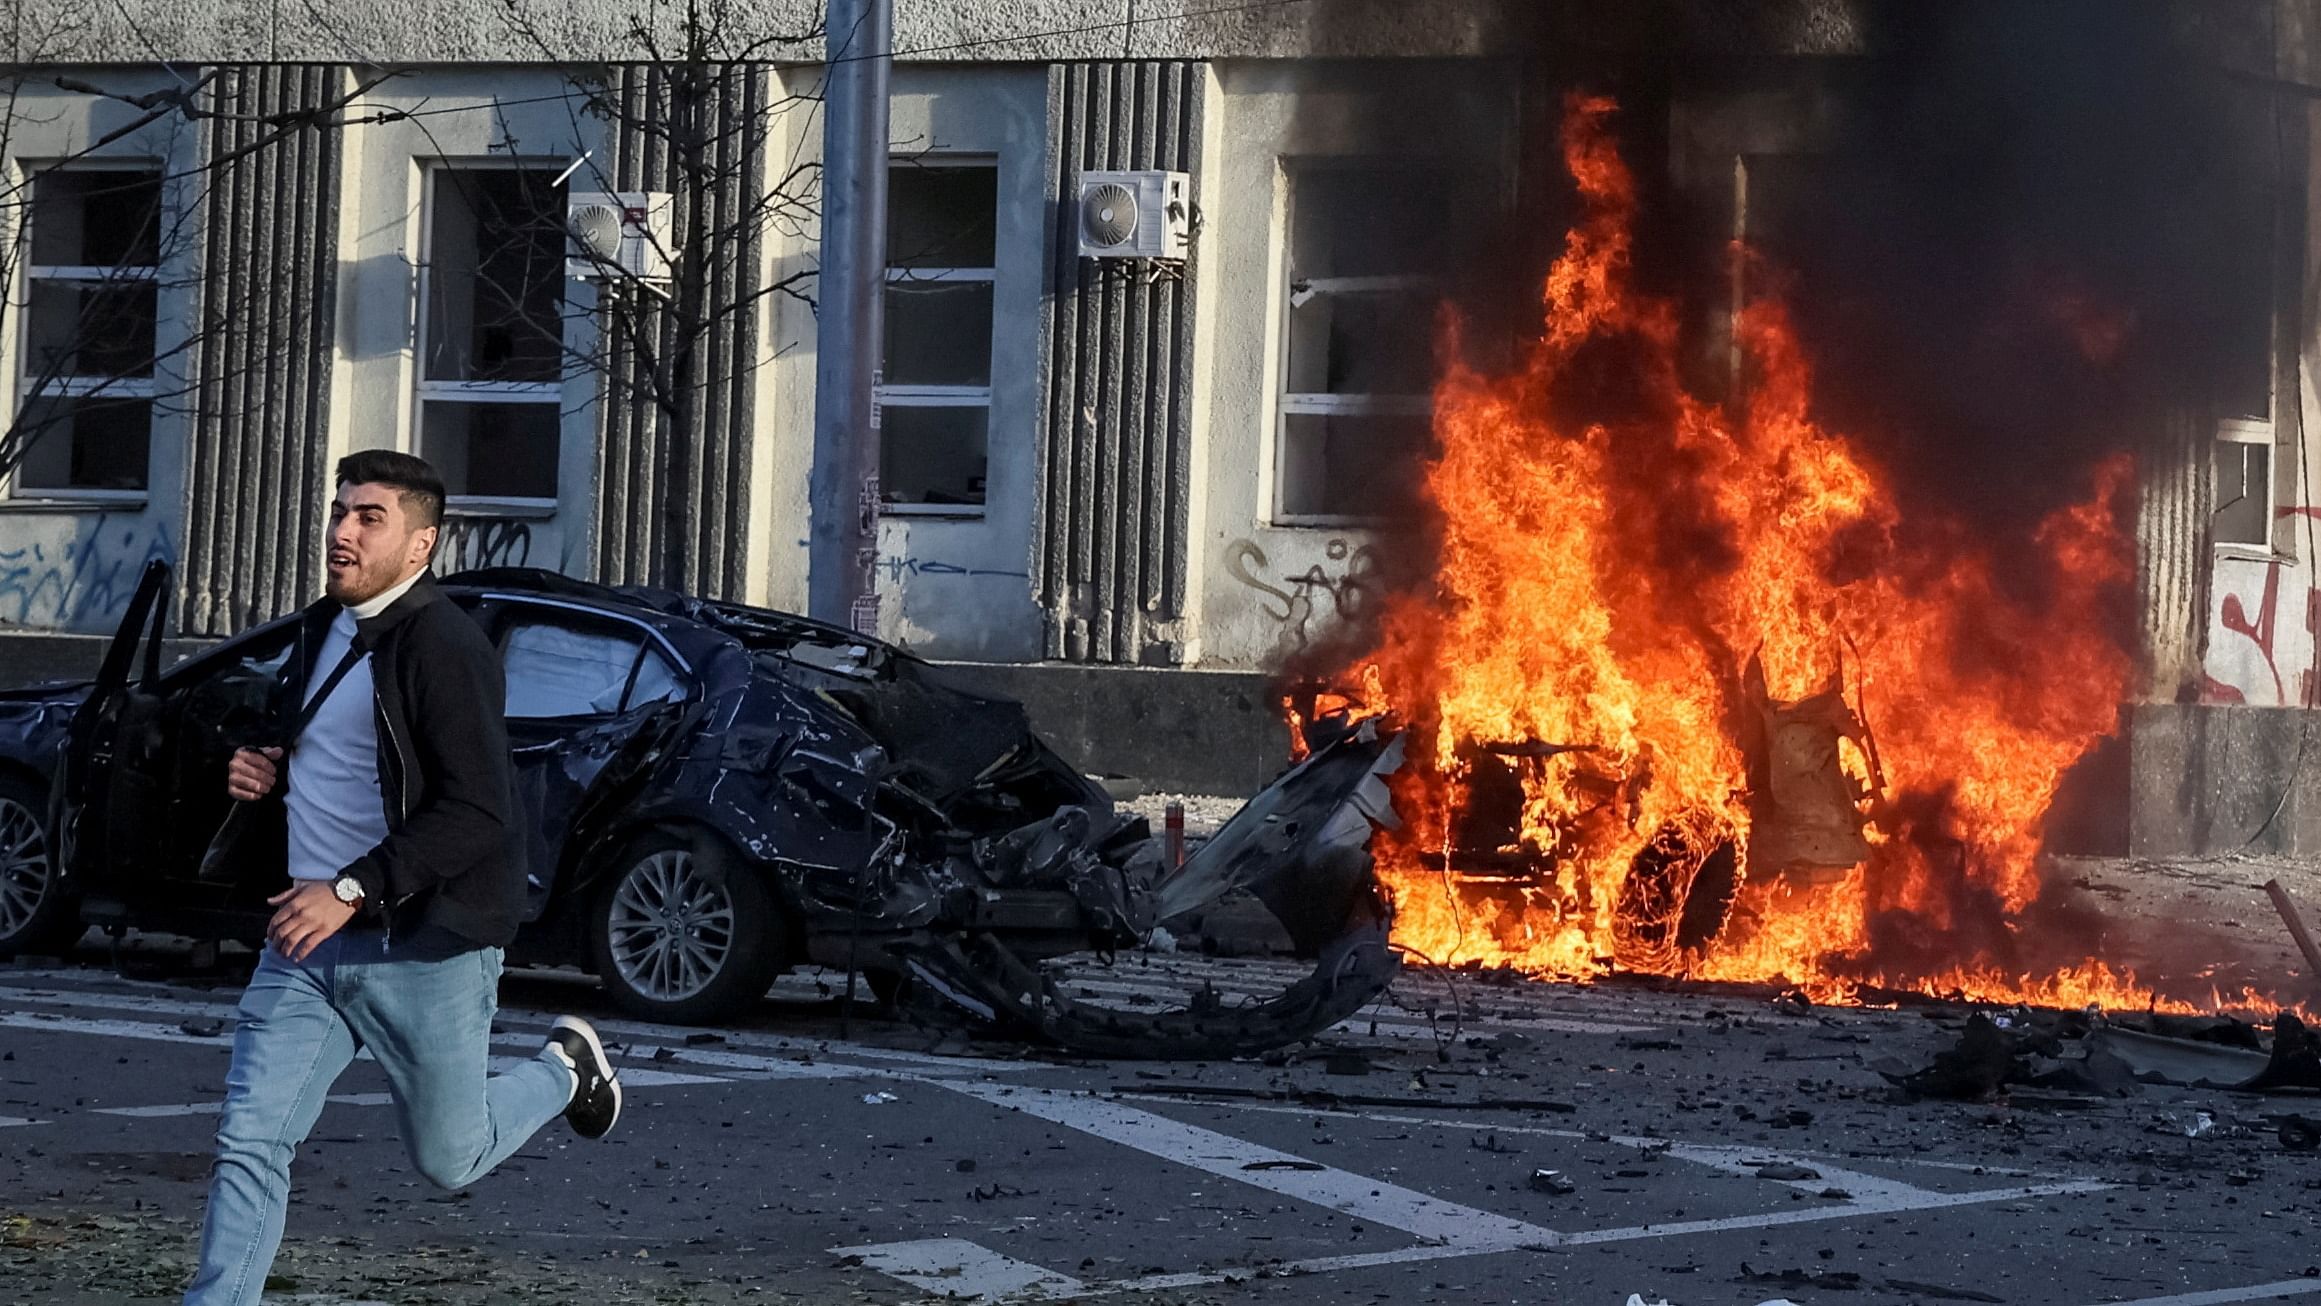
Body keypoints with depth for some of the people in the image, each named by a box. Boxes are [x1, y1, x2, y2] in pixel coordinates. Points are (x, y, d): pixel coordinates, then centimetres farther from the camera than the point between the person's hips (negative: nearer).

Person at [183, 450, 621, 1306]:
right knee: (249, 1145, -4)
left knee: (448, 1161, 9)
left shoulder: (444, 647, -17)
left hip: (425, 949, -7)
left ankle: (564, 1068, 36)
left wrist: (352, 889, -26)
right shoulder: (324, 629, 12)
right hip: (309, 942, 7)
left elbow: (478, 811, -23)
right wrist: (274, 771, 7)